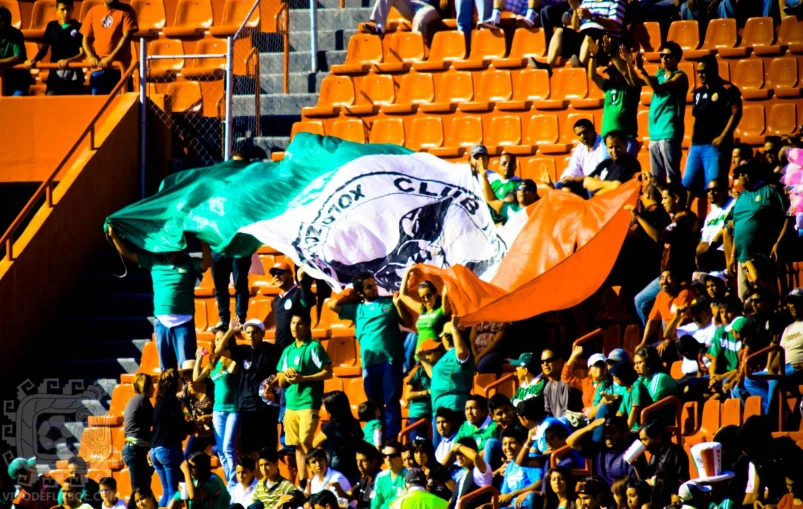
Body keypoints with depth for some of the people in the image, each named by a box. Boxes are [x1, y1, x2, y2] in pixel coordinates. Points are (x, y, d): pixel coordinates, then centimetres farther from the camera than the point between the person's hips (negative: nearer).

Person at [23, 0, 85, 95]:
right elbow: (44, 49, 10)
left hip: (74, 76, -2)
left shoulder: (78, 27, -2)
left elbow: (83, 53, -6)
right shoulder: (52, 26, 7)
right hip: (55, 74, 2)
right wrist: (33, 60, -9)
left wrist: (68, 61, -23)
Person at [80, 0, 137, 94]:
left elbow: (127, 36, -8)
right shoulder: (94, 11, 12)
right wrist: (91, 56, -8)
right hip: (98, 68, 3)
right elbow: (86, 38, 11)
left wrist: (111, 58, -18)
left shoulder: (126, 11, 2)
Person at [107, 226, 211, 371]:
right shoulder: (155, 262, 10)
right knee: (167, 368, 9)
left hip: (184, 322, -4)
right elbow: (127, 253, 14)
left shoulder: (190, 264, 2)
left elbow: (207, 263, -17)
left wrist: (203, 243, -28)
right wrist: (113, 236, 6)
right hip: (162, 322, 4)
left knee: (188, 365, -17)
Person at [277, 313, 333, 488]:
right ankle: (302, 483, 8)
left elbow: (327, 373, -9)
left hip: (308, 402, -7)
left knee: (305, 442, -15)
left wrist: (302, 378, -15)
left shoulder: (314, 347, -2)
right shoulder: (288, 351, 16)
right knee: (297, 445, 6)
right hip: (291, 403, 7)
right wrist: (286, 375, -4)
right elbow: (281, 382, 19)